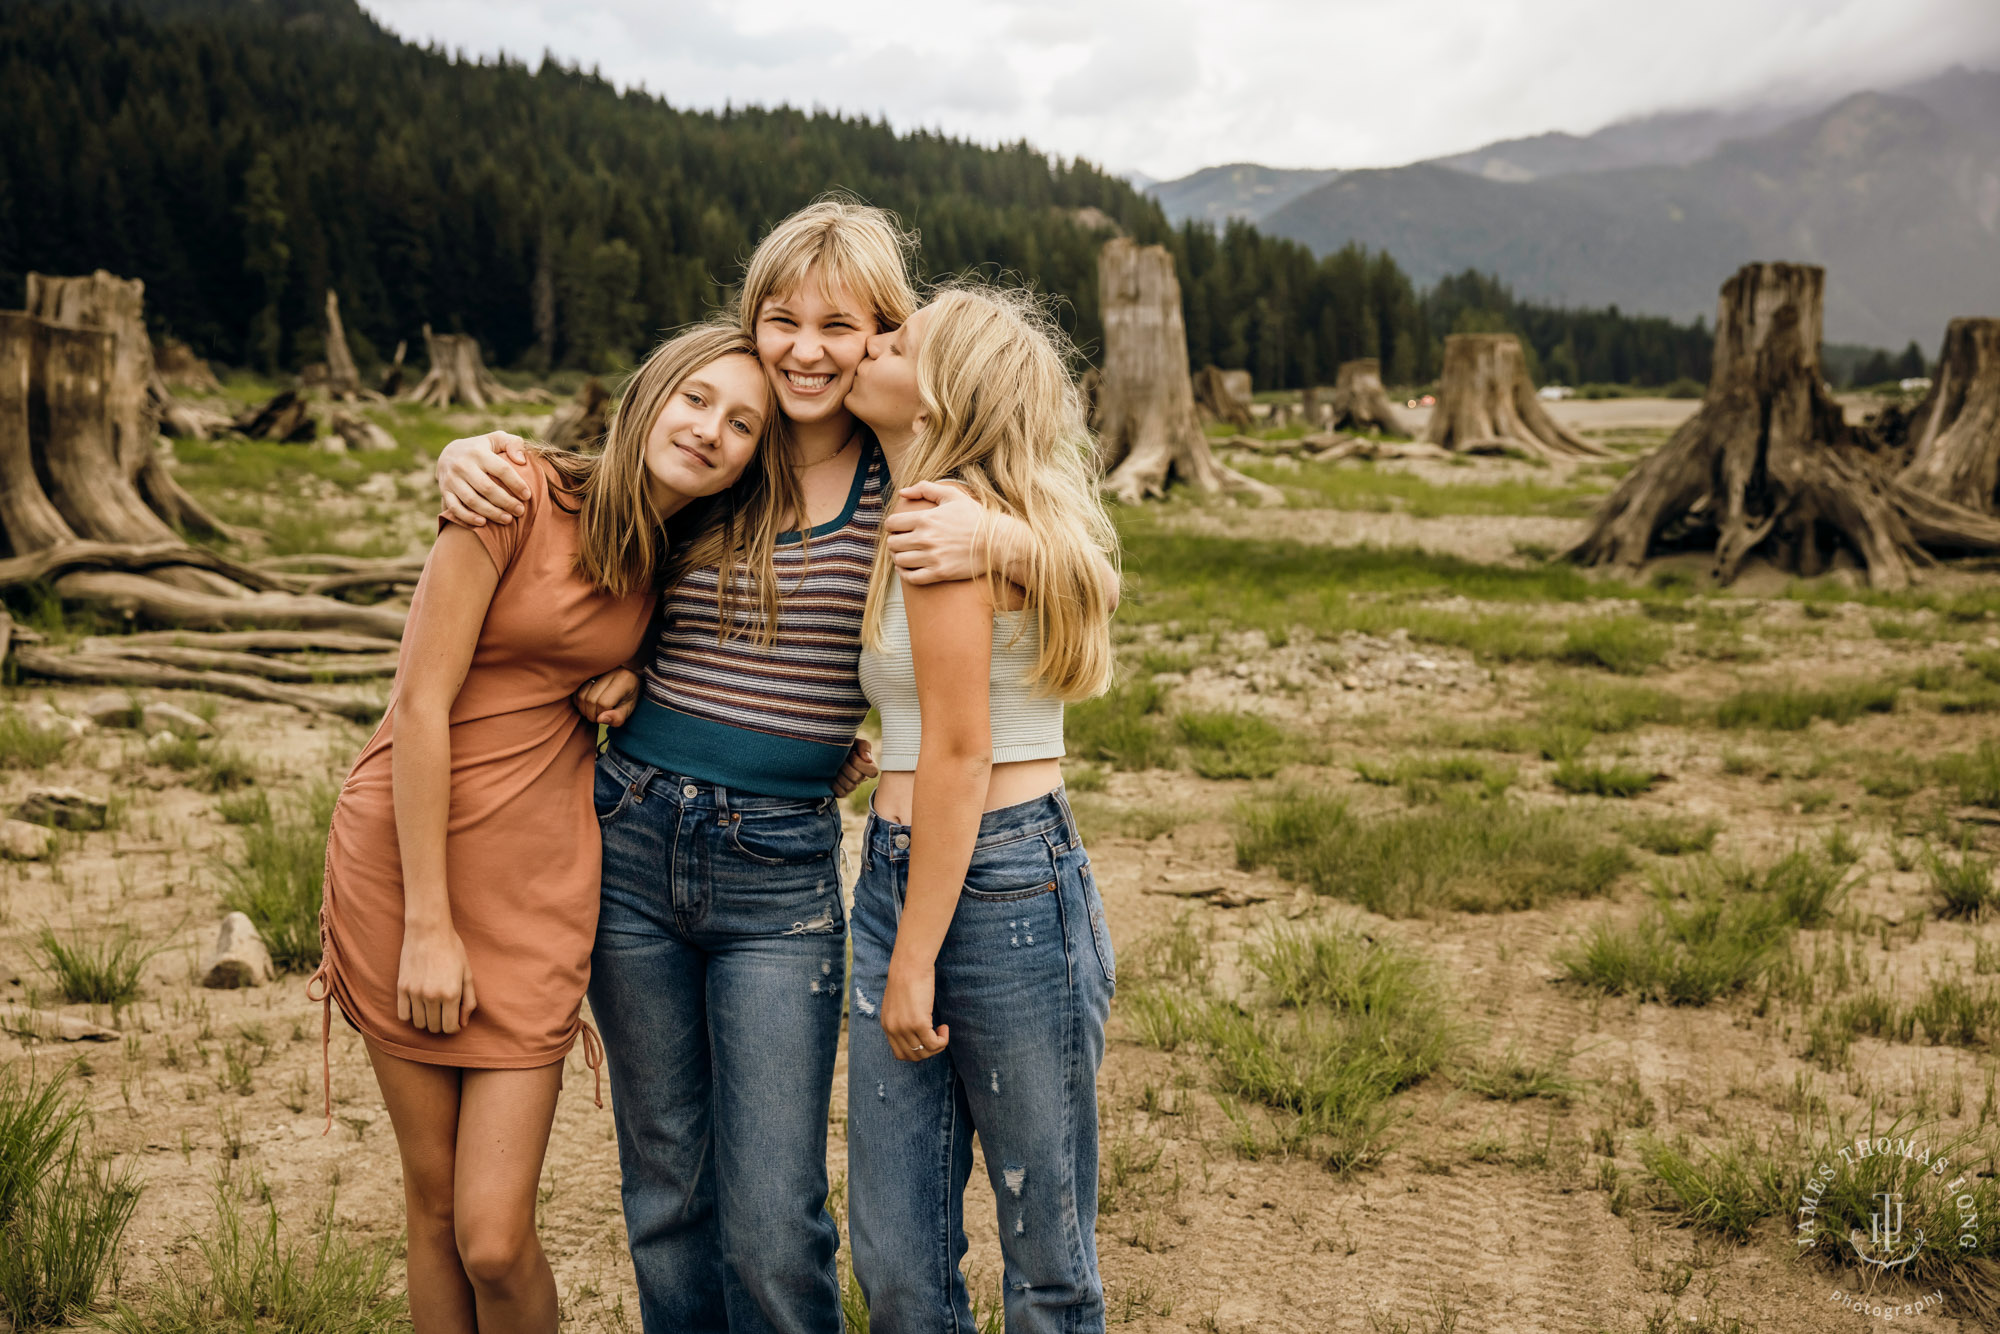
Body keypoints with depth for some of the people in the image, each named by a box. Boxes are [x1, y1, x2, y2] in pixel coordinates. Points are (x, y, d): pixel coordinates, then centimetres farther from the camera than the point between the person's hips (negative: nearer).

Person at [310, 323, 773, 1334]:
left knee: (495, 1242, -3)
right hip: (403, 857, -2)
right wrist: (426, 922, -13)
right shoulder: (519, 493, -12)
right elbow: (422, 700, -13)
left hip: (538, 879, 3)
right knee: (435, 1210, 10)